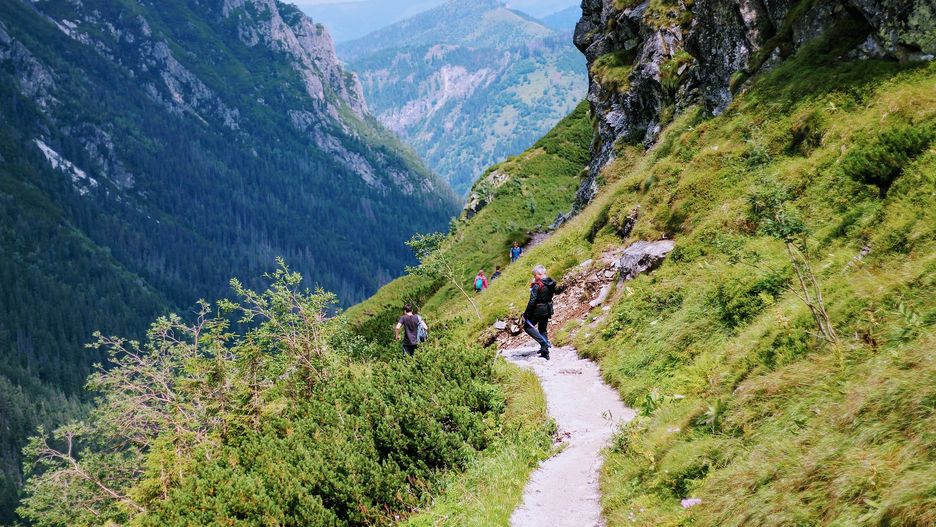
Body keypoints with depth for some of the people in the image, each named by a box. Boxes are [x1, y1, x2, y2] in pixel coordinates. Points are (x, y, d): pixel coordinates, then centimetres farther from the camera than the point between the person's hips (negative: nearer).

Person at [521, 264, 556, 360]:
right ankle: (545, 353, 20)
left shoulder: (537, 285, -21)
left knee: (527, 327, 8)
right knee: (543, 330, 20)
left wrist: (525, 315, -16)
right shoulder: (551, 283, 1)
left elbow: (532, 301, -22)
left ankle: (544, 343, -6)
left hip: (538, 310, -8)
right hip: (548, 309, 8)